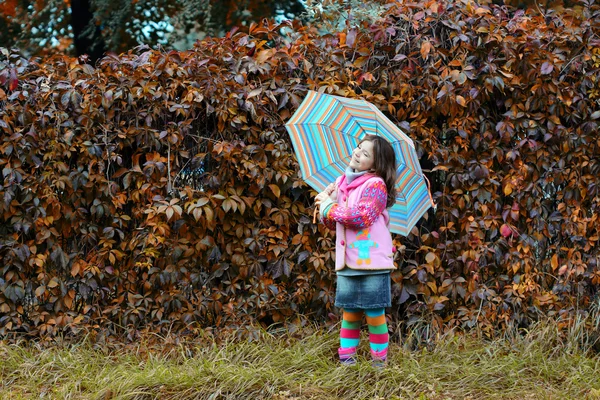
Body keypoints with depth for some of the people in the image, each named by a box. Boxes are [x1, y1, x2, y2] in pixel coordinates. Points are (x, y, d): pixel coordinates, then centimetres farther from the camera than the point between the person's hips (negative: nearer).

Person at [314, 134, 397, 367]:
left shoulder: (375, 184, -8)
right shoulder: (342, 183, 13)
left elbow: (361, 217, -21)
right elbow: (332, 224, 18)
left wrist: (330, 207, -11)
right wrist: (326, 200, -1)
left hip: (371, 261, -6)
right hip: (347, 262, 6)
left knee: (374, 314, 0)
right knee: (350, 313, 9)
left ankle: (379, 361, 10)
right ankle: (346, 358, 15)